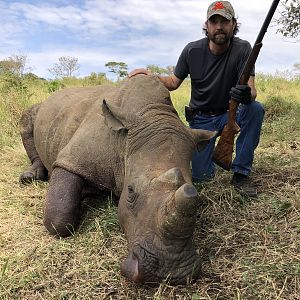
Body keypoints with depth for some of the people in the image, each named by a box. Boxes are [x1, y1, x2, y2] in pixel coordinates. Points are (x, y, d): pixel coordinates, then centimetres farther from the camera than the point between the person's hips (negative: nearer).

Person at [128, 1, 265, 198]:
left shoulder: (242, 49, -13)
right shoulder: (192, 50, -8)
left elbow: (251, 89, -23)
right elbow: (174, 82, 3)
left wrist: (247, 94, -48)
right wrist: (151, 76, -16)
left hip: (230, 113, 0)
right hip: (201, 119, 0)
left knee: (255, 109, -33)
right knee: (200, 176, -11)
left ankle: (241, 174, -16)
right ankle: (213, 149, 28)